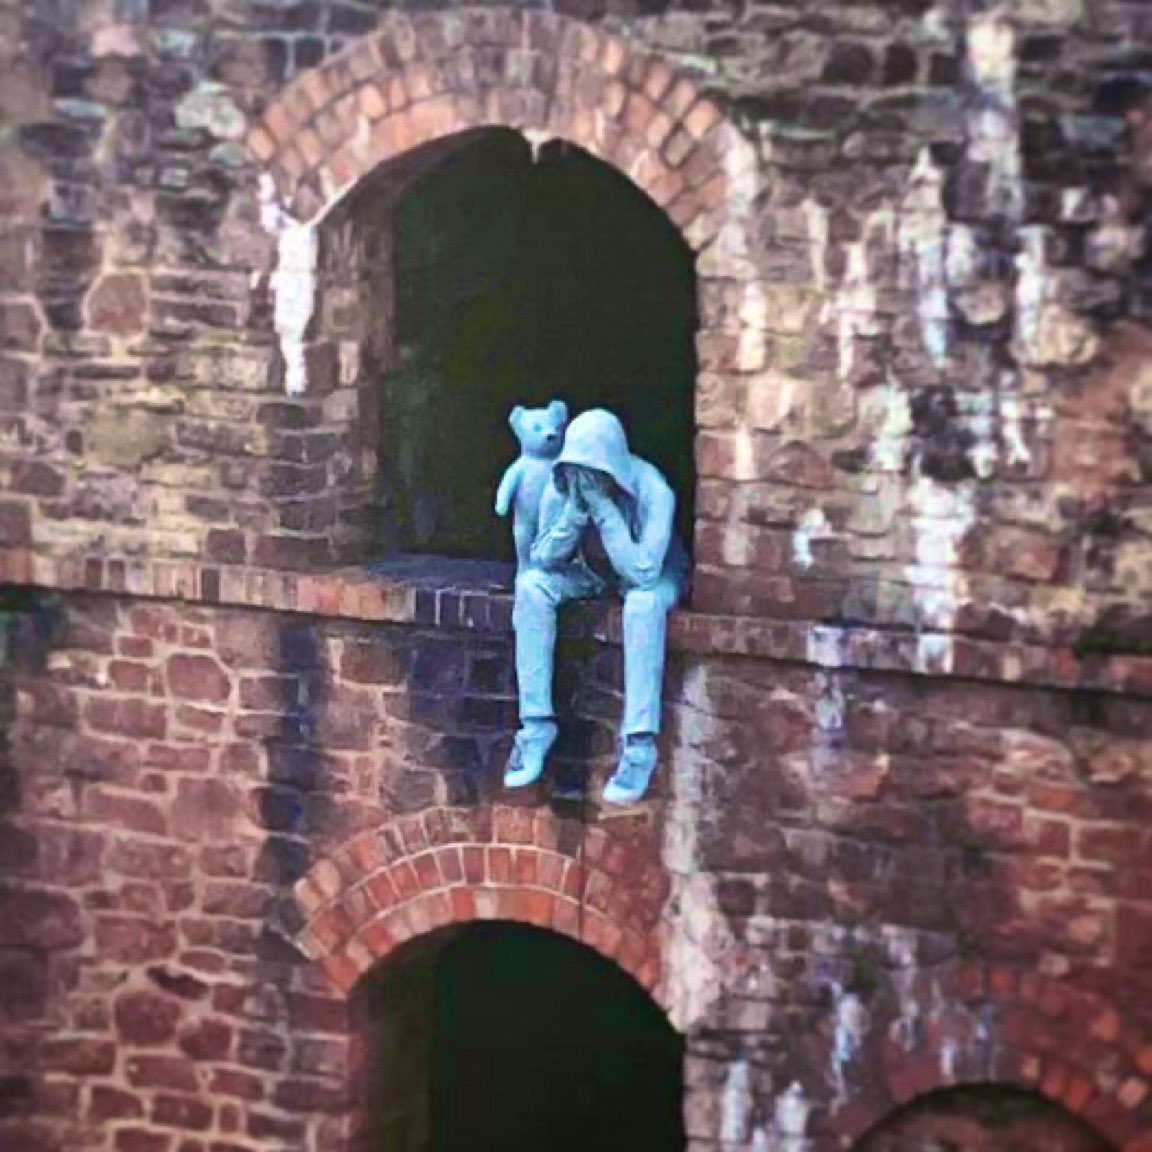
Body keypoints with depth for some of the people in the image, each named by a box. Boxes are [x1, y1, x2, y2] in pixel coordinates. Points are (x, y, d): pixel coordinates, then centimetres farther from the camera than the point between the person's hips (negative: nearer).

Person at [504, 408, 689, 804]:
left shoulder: (653, 491, -32)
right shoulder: (560, 488, -21)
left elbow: (643, 572, -38)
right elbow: (543, 559, -18)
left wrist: (603, 508, -42)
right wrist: (575, 509, -33)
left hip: (653, 573, -4)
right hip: (593, 571, 4)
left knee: (644, 602, -39)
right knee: (531, 584, -23)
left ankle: (640, 746, -35)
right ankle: (537, 724, -18)